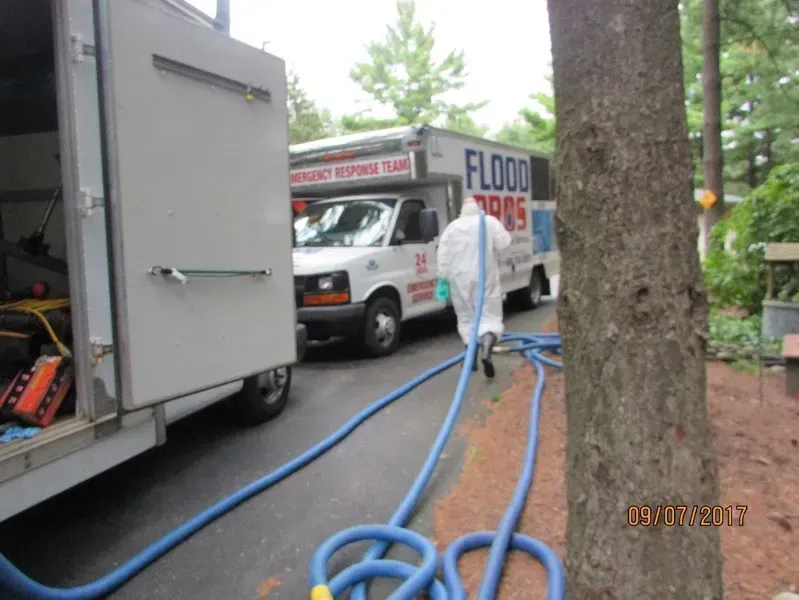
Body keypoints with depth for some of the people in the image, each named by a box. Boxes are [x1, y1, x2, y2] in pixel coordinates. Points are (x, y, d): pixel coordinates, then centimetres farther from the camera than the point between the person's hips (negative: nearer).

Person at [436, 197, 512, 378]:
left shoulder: (452, 227, 9)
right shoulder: (489, 222, 2)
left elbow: (443, 255, 5)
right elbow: (504, 242, -7)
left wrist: (443, 278, 6)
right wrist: (491, 246, 13)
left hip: (460, 278, 2)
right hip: (485, 277, -2)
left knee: (467, 318, 12)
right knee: (489, 316, 0)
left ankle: (472, 358, 13)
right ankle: (486, 352, -23)